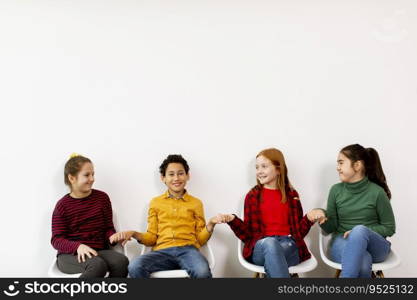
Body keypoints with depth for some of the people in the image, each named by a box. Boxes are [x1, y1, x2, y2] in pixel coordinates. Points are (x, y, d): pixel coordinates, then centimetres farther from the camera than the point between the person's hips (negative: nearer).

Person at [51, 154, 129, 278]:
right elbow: (57, 240, -4)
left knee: (122, 261, -30)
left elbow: (108, 228, 12)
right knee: (98, 265, -37)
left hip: (98, 251, 4)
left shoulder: (102, 197, 9)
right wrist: (78, 246, -24)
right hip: (70, 255, -3)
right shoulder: (62, 205, 1)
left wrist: (112, 237, -13)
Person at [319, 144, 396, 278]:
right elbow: (331, 228, 7)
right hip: (343, 243, 1)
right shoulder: (336, 190, 3)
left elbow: (389, 228, 2)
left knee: (359, 230, -37)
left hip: (374, 246, -1)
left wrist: (360, 233, -13)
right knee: (363, 261, -36)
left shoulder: (377, 192, -5)